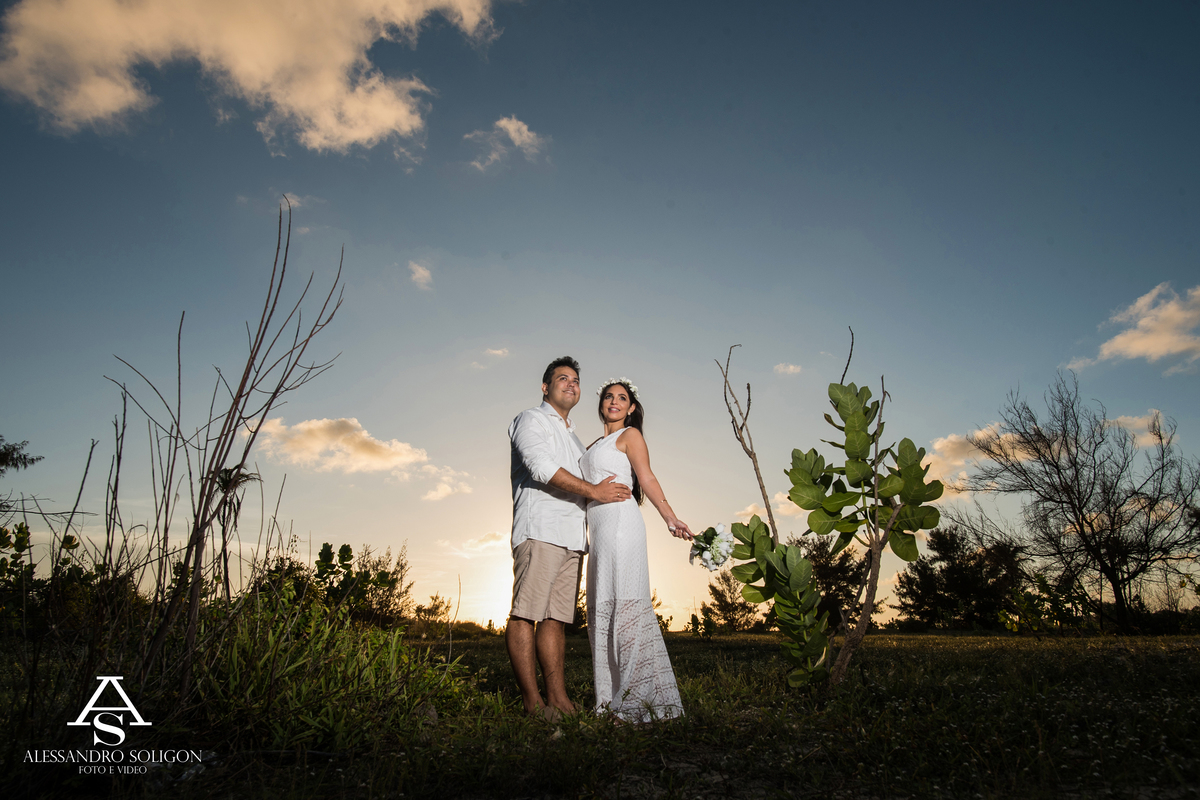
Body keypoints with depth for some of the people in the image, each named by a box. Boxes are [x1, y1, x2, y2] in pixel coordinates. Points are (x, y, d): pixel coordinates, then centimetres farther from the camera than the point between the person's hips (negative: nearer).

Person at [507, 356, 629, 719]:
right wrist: (594, 490, -9)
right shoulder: (531, 420, 6)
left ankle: (558, 699, 4)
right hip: (540, 529, -7)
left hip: (572, 536, 7)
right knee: (526, 615, -9)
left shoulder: (573, 436, 29)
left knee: (556, 618, 4)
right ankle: (532, 701, -8)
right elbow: (542, 467, -10)